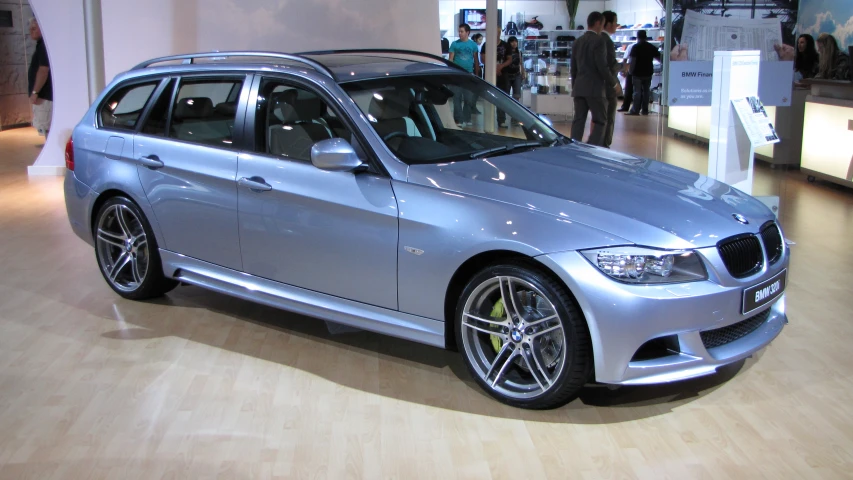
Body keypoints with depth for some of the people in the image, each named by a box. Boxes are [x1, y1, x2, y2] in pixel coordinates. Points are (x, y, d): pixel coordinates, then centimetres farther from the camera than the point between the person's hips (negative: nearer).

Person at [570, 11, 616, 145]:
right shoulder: (598, 41, -10)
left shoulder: (577, 42, 14)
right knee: (600, 121, -1)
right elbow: (602, 66, -15)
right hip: (595, 88, -7)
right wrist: (613, 82, -1)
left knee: (578, 121, 6)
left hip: (579, 88, 7)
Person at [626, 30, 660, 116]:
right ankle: (645, 110, 12)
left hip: (638, 73, -4)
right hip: (648, 73, 4)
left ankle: (635, 110, -4)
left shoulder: (636, 47, -9)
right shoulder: (652, 47, 7)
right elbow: (659, 57, 10)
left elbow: (633, 60, -15)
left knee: (637, 92, -2)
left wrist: (631, 71, -7)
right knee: (646, 91, 10)